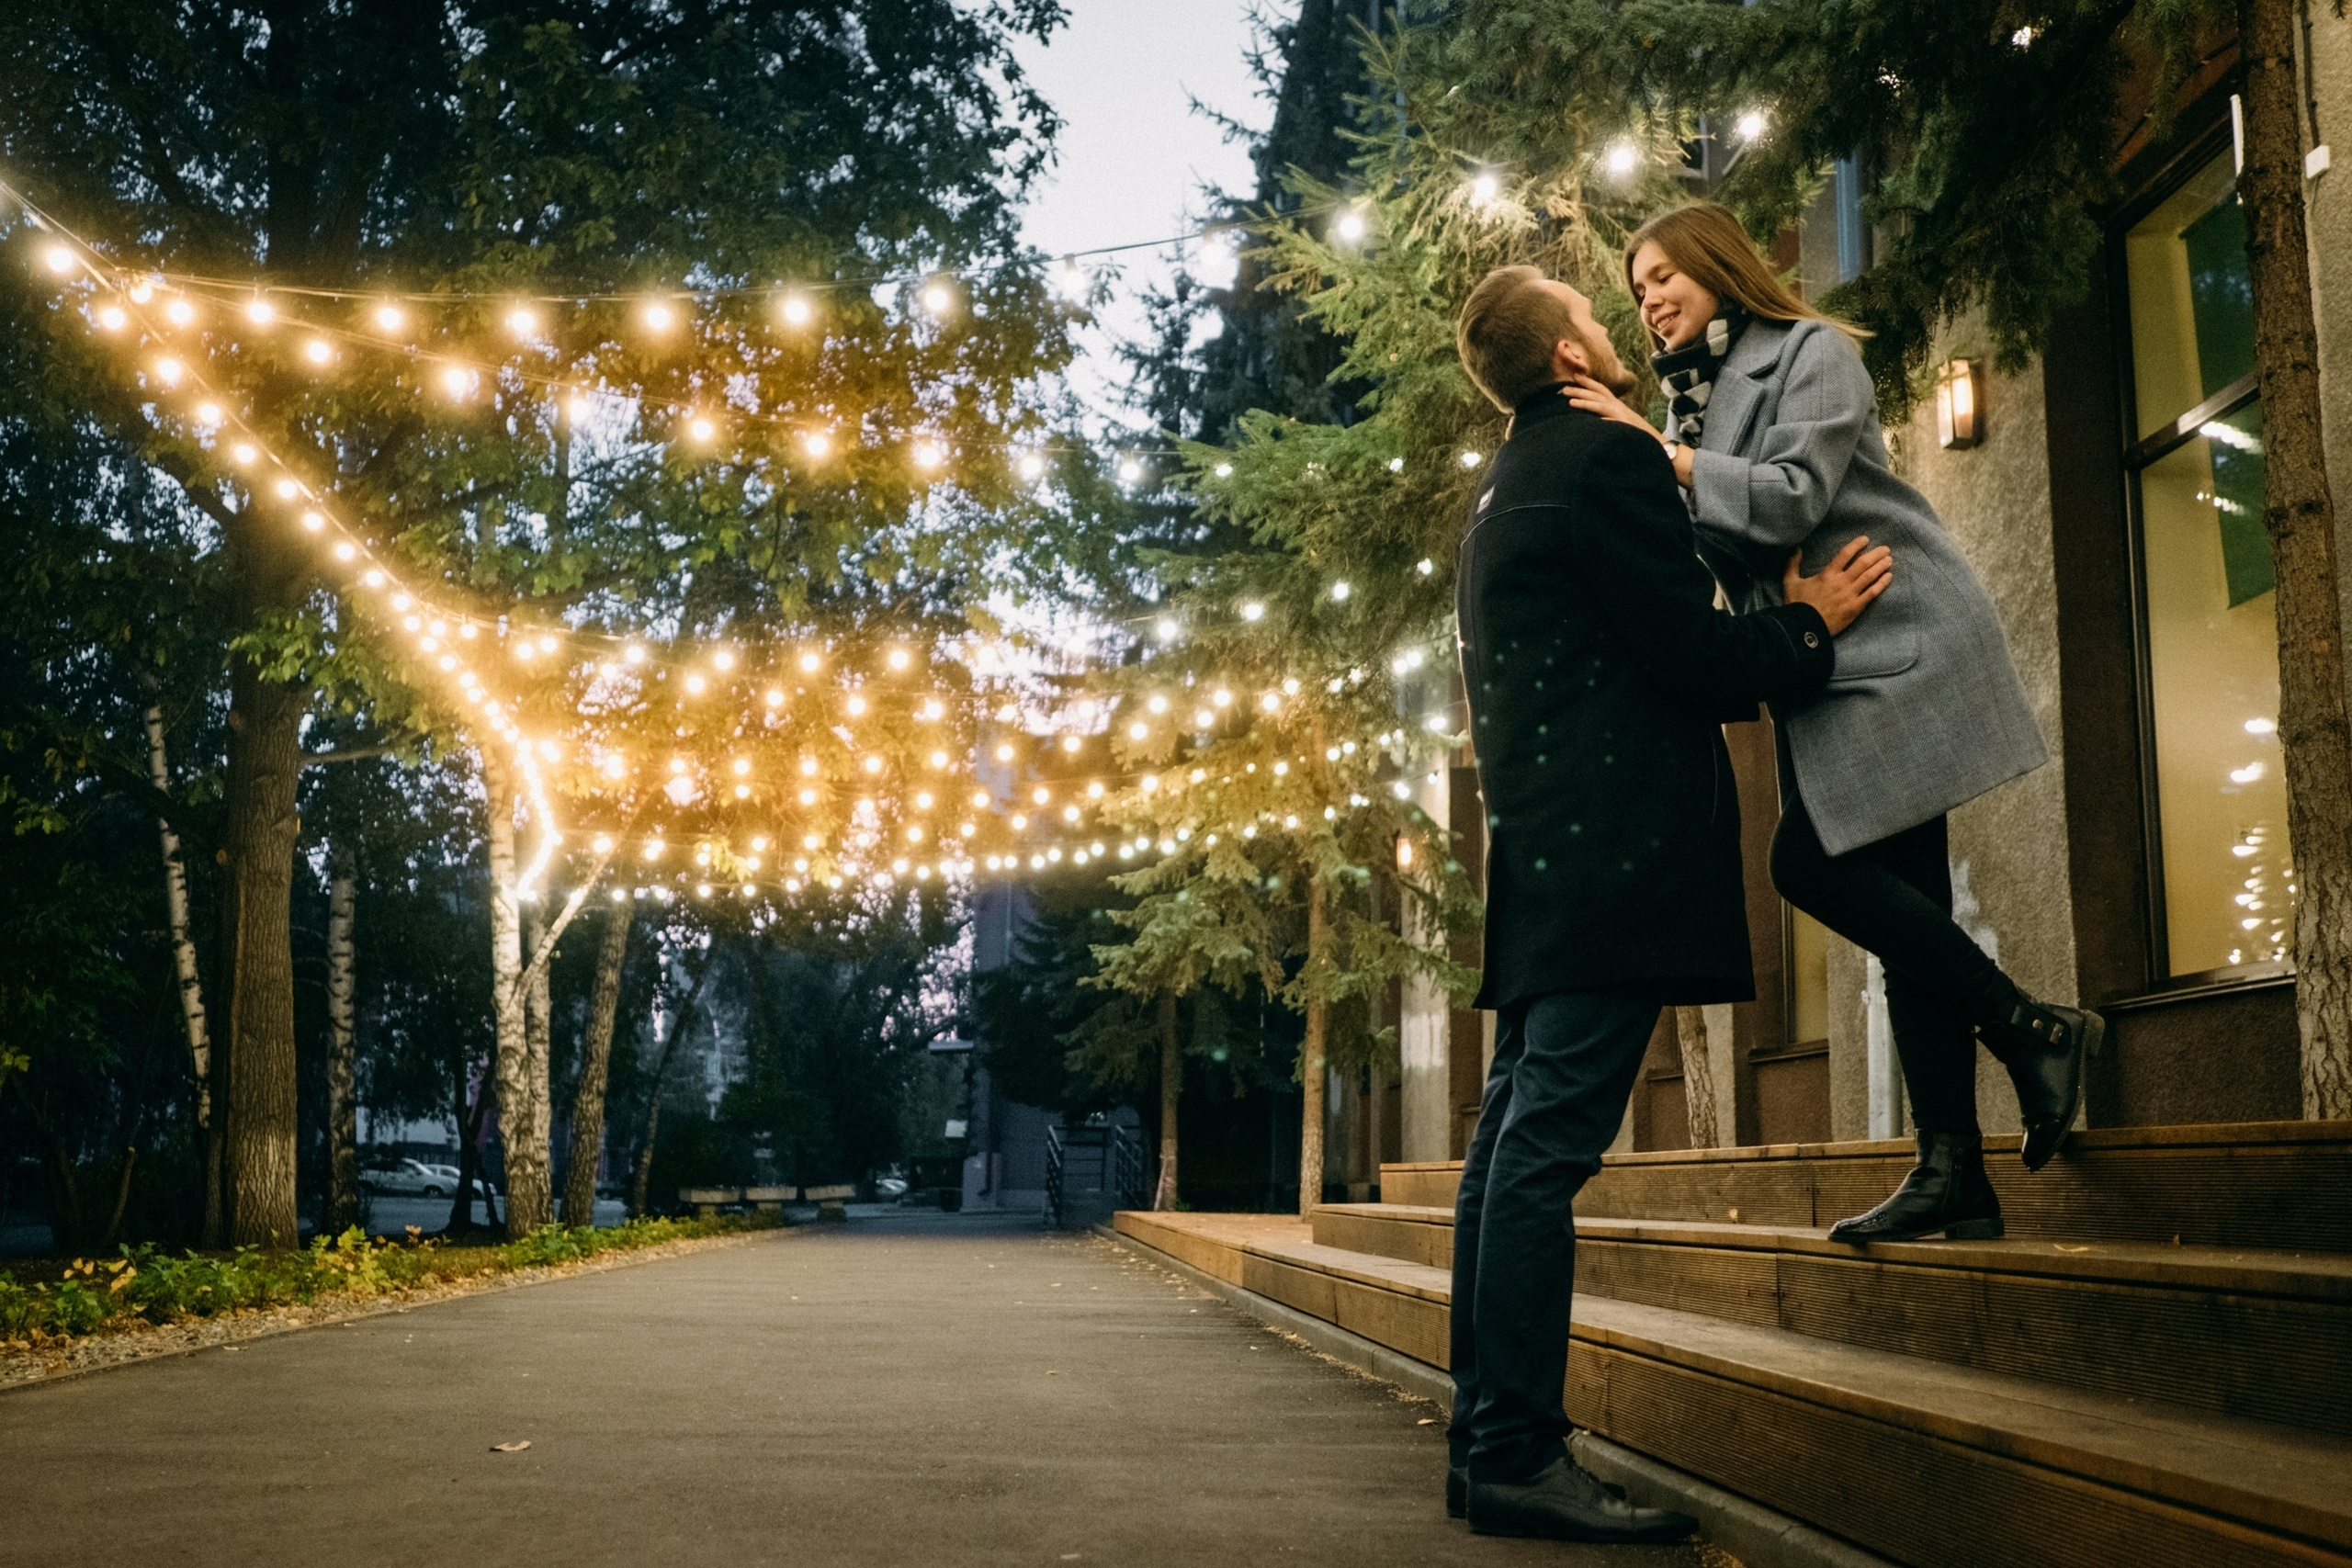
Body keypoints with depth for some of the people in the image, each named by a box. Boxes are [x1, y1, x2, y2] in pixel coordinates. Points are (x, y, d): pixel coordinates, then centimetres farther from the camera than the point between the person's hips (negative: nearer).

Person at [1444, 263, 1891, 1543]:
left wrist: (1720, 687, 30)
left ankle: (1490, 1440, 12)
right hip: (1612, 847, -10)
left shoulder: (1506, 487, 23)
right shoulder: (1610, 455, -7)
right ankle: (1519, 1453, -10)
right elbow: (1685, 648, -11)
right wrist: (1807, 626, 4)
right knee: (1548, 1142, -12)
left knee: (1515, 1139, 8)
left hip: (1542, 852, 10)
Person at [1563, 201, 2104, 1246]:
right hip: (1822, 667, 8)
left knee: (1811, 859, -18)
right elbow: (1720, 546, 11)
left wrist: (1656, 451, -17)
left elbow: (1794, 496, -17)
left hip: (1897, 645, -8)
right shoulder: (1700, 393, 21)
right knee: (1904, 899, 2)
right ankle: (1952, 1176, 1)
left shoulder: (1809, 351, -2)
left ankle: (2029, 1027, -3)